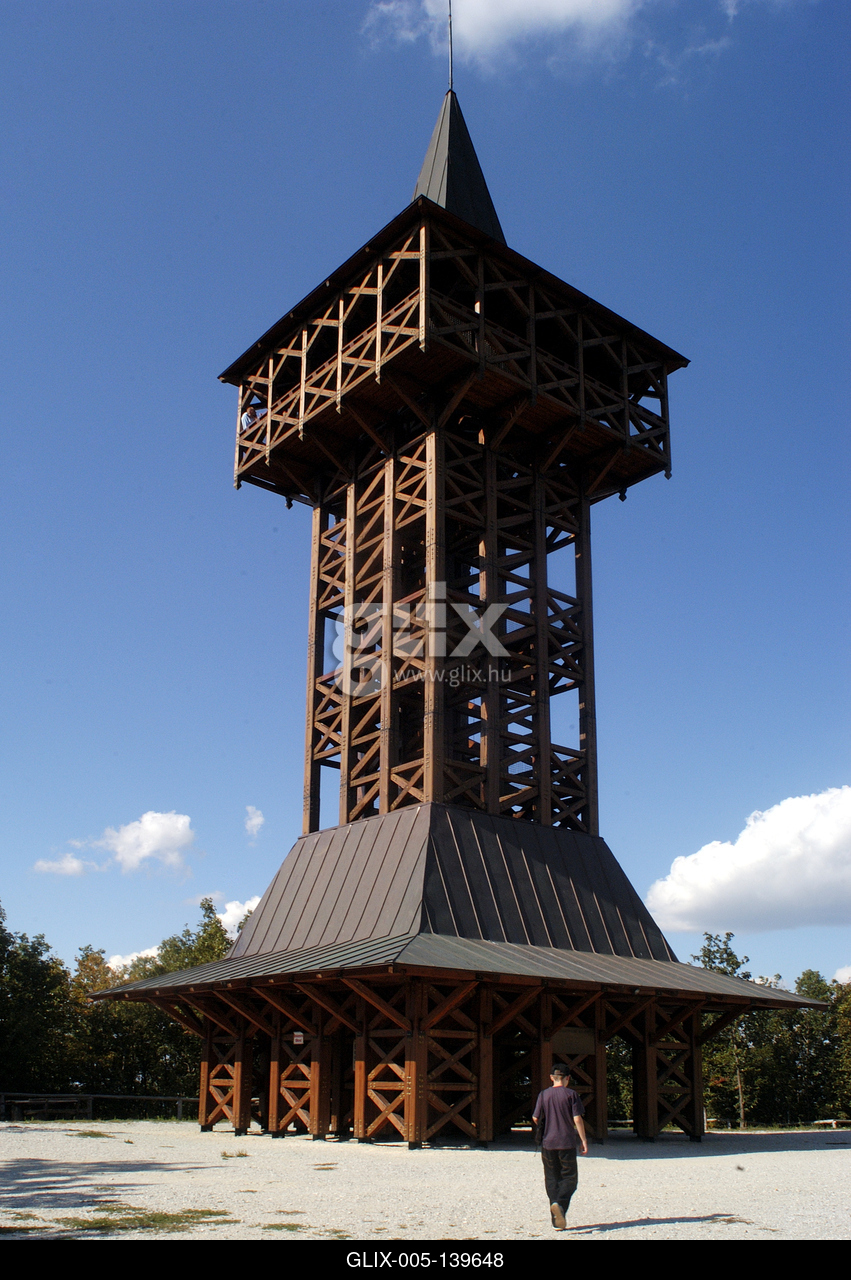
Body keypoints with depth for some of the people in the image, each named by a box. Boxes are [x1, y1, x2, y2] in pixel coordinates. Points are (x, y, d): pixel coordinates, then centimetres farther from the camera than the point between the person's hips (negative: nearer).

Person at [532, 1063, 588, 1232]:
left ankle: (557, 1221, 7)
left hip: (548, 1143, 3)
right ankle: (560, 1204, -22)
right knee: (569, 1178, 6)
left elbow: (536, 1119, 5)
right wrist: (583, 1141, -3)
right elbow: (577, 1119, -9)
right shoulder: (571, 1094, -3)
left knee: (552, 1180, 10)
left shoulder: (543, 1095, 4)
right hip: (567, 1143, -3)